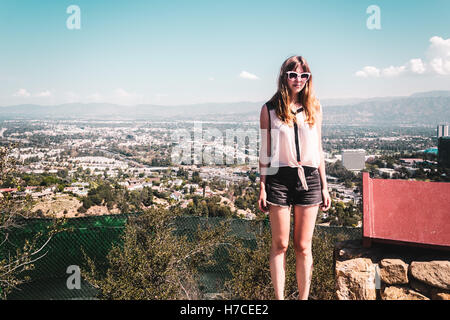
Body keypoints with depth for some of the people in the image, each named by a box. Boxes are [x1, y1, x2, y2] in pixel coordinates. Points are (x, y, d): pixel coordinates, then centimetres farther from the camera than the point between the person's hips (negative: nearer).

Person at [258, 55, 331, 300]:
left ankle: (303, 298, 19)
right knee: (280, 245, 4)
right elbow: (265, 152, 4)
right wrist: (262, 188, -1)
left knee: (303, 247, 6)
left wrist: (324, 186, 10)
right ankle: (279, 298, 16)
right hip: (279, 178, -2)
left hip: (309, 179, 2)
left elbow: (318, 149, 13)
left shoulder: (314, 108, 10)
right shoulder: (269, 109, 3)